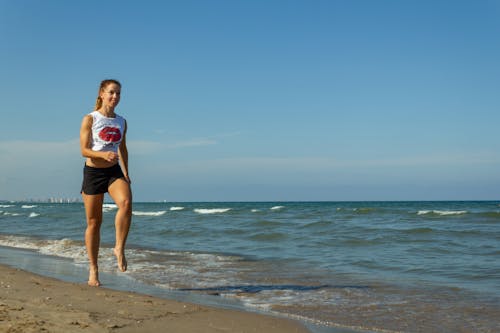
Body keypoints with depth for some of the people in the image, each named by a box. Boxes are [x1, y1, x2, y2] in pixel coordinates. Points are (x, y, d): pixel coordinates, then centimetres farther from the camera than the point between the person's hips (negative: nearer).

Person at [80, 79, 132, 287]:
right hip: (93, 172, -3)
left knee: (126, 203, -29)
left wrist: (126, 173, 14)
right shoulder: (90, 119, -4)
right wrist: (103, 154, -27)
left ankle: (119, 248, -15)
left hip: (114, 172, 3)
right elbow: (84, 150, -9)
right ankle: (93, 269, 14)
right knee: (94, 222, 3)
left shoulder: (121, 122, 9)